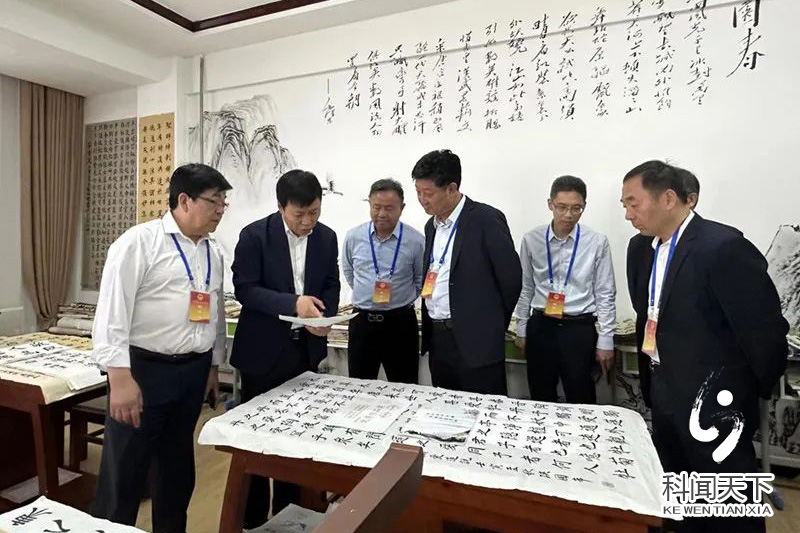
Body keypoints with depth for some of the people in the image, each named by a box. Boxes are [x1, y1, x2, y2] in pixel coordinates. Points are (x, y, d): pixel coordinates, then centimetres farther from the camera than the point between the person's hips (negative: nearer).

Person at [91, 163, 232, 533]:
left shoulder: (213, 253, 8)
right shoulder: (139, 242, -11)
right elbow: (112, 311, -15)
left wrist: (213, 366, 16)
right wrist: (121, 378, -19)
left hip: (194, 371, 6)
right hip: (143, 369, -6)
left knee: (178, 467, 20)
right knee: (124, 473, 9)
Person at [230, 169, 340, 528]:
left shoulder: (327, 237, 1)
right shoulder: (255, 235, -12)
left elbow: (331, 285, 6)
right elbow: (244, 288, -16)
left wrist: (326, 317, -13)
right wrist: (293, 303, -29)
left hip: (307, 349, 4)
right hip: (264, 349, -3)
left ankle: (288, 511, 35)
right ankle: (253, 517, 30)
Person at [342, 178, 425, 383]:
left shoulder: (416, 240, -8)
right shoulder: (353, 237, -1)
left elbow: (421, 281, 6)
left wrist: (400, 300, 6)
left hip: (400, 322, -2)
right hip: (362, 321, 2)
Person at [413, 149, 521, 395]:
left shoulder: (486, 219, -12)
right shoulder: (432, 225, 12)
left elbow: (511, 277, -8)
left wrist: (493, 325, 3)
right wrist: (431, 329, 13)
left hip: (476, 342, -7)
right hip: (437, 339, 7)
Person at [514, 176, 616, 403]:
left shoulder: (597, 242, -6)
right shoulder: (531, 240, -2)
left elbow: (605, 294, -1)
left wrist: (605, 340, -1)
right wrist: (521, 329, 10)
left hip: (580, 329, -1)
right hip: (541, 327, 2)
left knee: (581, 401, 10)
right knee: (541, 401, 14)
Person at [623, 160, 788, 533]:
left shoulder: (724, 246, -20)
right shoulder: (640, 248, 4)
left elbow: (765, 331, -17)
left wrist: (753, 395, -4)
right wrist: (651, 383, 14)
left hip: (713, 402, -7)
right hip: (664, 397, 7)